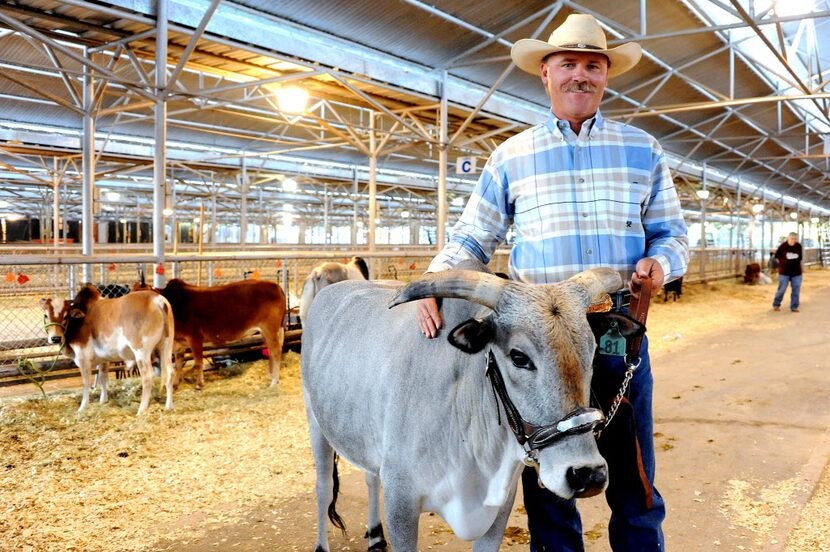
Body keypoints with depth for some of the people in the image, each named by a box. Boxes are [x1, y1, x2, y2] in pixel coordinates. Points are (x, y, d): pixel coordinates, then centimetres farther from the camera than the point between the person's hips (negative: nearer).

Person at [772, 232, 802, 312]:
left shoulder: (799, 246, -3)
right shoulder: (783, 246, -10)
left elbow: (801, 257, 12)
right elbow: (777, 256, 3)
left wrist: (796, 263, 10)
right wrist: (782, 263, 4)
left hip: (796, 272, 3)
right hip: (784, 272, -3)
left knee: (796, 290, 5)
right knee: (781, 289, 1)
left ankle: (794, 307, 15)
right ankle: (776, 305, 17)